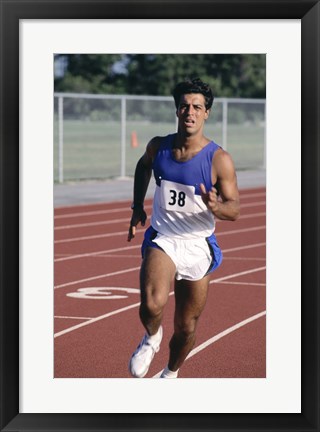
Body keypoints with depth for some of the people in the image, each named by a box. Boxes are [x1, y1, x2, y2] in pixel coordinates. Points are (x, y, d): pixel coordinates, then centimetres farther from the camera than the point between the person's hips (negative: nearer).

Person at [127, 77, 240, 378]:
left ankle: (171, 374, 40)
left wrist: (215, 207, -32)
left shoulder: (219, 160, -12)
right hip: (162, 240, 0)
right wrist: (138, 207, 16)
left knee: (186, 327, 11)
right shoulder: (158, 147, -3)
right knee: (152, 304, -29)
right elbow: (143, 166, 21)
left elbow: (234, 208, -10)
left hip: (198, 246, 0)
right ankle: (151, 338, 4)